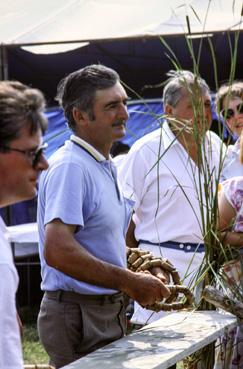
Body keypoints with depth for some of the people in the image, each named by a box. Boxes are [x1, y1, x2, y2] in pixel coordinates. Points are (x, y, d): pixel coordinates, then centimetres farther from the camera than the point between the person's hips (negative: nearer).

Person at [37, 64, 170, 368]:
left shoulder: (104, 166, 15)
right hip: (77, 317, -10)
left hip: (106, 313, 10)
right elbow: (56, 251, -28)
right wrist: (129, 282, -21)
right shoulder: (70, 167, -18)